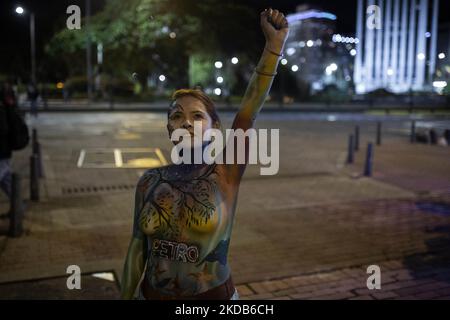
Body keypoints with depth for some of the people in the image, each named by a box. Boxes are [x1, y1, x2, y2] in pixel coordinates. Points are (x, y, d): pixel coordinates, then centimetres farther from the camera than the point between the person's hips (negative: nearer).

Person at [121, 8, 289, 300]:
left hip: (213, 294, -1)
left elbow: (248, 114, -26)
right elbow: (138, 247, 0)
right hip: (152, 293, 2)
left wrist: (275, 45, -33)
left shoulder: (226, 174, -14)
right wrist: (125, 296, 5)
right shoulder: (150, 181, -7)